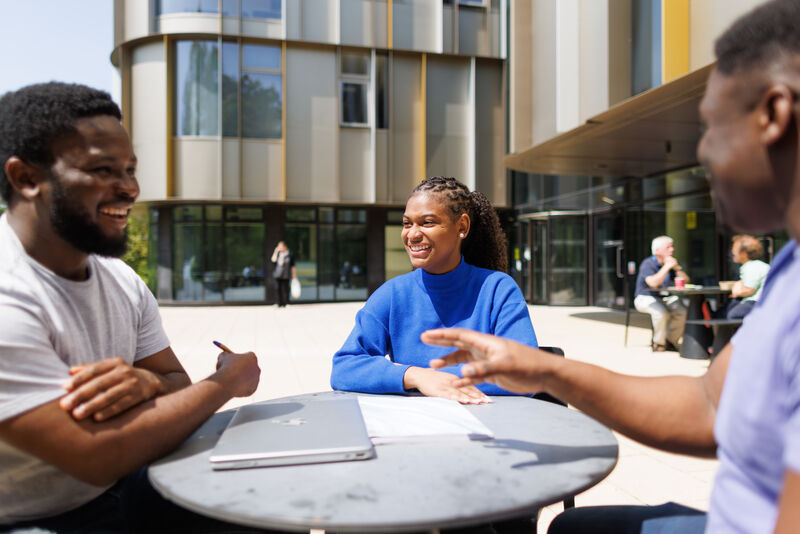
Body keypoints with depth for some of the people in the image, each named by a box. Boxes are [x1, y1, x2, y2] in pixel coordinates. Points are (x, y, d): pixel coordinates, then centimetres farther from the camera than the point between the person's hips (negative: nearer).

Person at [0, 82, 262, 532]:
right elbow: (99, 457, -27)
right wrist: (226, 381, -16)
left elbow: (178, 383, 3)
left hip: (121, 491, 7)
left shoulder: (124, 281, 0)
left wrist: (147, 384, -21)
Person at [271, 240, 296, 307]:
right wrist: (276, 251, -14)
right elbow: (273, 260, -9)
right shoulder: (278, 253, 11)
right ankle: (280, 304, 8)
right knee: (279, 289, 3)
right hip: (278, 274, 4)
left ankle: (285, 304, -3)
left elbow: (293, 266, 4)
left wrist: (294, 276, 1)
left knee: (285, 289, -7)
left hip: (285, 275, -4)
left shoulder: (289, 255, 1)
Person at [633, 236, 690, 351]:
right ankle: (658, 343, -11)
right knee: (662, 312, -34)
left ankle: (670, 341, 0)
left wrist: (677, 267, -14)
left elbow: (685, 280, 1)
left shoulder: (672, 263, 7)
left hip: (666, 298, 6)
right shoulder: (648, 264, -14)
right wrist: (667, 267, -25)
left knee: (682, 311, -20)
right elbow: (653, 283, -31)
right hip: (645, 298, -6)